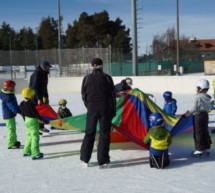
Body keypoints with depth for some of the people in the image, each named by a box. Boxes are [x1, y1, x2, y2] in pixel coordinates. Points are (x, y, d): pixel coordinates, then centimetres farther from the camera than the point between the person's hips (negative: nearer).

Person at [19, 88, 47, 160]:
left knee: (30, 137, 21)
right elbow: (35, 114, -19)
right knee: (35, 138, -3)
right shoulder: (31, 104, -21)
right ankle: (35, 154, -3)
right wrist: (42, 120, -11)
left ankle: (26, 151, 29)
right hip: (33, 122, -9)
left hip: (27, 121, 9)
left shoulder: (22, 104, 3)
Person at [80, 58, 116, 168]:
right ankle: (102, 160, 2)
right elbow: (112, 95, 0)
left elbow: (84, 95, 6)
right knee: (104, 134, 3)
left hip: (92, 109, 2)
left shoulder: (87, 78, 2)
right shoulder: (107, 78, -2)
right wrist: (113, 110, 7)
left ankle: (85, 158, 14)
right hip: (105, 109, -2)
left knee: (89, 133, 12)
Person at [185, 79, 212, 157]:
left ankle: (199, 150, 4)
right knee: (205, 132, 15)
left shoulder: (197, 97, -18)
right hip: (205, 115, 7)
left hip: (198, 116, -7)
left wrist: (189, 113, -4)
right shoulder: (208, 97, 5)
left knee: (198, 133, 0)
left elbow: (194, 108, -18)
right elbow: (208, 107, 12)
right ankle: (207, 149, 23)